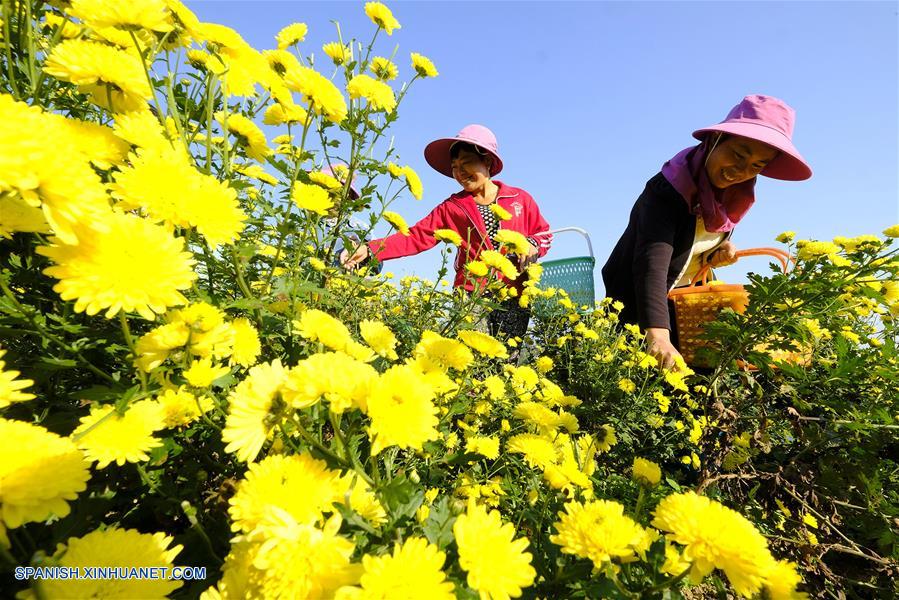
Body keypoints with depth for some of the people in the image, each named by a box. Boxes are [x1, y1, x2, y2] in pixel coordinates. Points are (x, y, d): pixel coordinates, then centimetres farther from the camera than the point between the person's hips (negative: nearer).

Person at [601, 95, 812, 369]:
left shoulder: (737, 193, -5)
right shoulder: (669, 189, -29)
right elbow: (652, 262, -43)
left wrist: (724, 246, -9)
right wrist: (658, 336, -56)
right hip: (640, 302, -6)